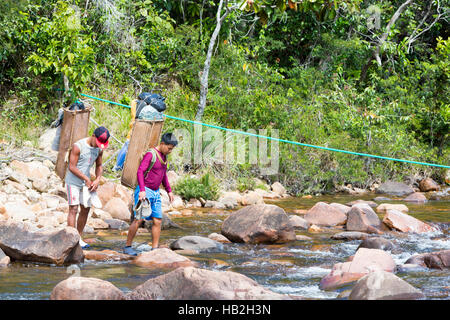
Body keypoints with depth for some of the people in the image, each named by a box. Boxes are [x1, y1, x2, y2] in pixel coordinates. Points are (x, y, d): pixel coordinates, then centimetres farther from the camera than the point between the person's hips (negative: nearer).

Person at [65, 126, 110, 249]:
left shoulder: (99, 149, 1)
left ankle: (79, 238, 16)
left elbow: (99, 166, 12)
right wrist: (87, 179, -16)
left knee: (85, 209, 7)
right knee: (73, 209, -9)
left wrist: (97, 180, -6)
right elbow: (72, 167, -18)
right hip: (73, 182, -7)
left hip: (86, 183, 7)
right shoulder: (78, 146, -19)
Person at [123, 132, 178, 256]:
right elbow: (140, 171, -21)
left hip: (155, 193, 8)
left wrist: (169, 191, 24)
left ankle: (155, 249, 4)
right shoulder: (150, 155, -13)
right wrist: (142, 190, -29)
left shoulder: (164, 156, 13)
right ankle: (127, 246, -2)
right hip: (144, 192, -8)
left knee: (158, 220, 1)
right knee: (139, 219, -10)